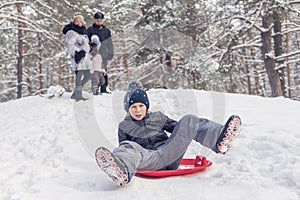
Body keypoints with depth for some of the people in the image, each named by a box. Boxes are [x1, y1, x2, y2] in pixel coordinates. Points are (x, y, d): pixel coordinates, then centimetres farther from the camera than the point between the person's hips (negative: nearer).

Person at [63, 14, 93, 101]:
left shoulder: (83, 31, 23)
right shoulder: (71, 32, -3)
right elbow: (70, 45, -14)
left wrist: (84, 51, 4)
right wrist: (75, 53, -26)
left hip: (85, 55, 9)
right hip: (77, 56, -9)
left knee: (87, 76, 10)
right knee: (79, 74, -17)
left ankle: (75, 94, 18)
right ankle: (78, 95, -16)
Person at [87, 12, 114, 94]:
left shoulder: (106, 31, 14)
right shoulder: (90, 30, 5)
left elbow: (109, 44, 17)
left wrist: (110, 54, 11)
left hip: (103, 56, 3)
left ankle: (104, 88, 10)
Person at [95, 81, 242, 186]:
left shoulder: (157, 117, 24)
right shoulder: (124, 126, 20)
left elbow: (176, 127, 24)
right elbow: (125, 148, 19)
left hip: (169, 156, 3)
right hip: (149, 159, -2)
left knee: (189, 120, -10)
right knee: (129, 147, -36)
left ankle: (219, 140, -34)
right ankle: (122, 171, -73)